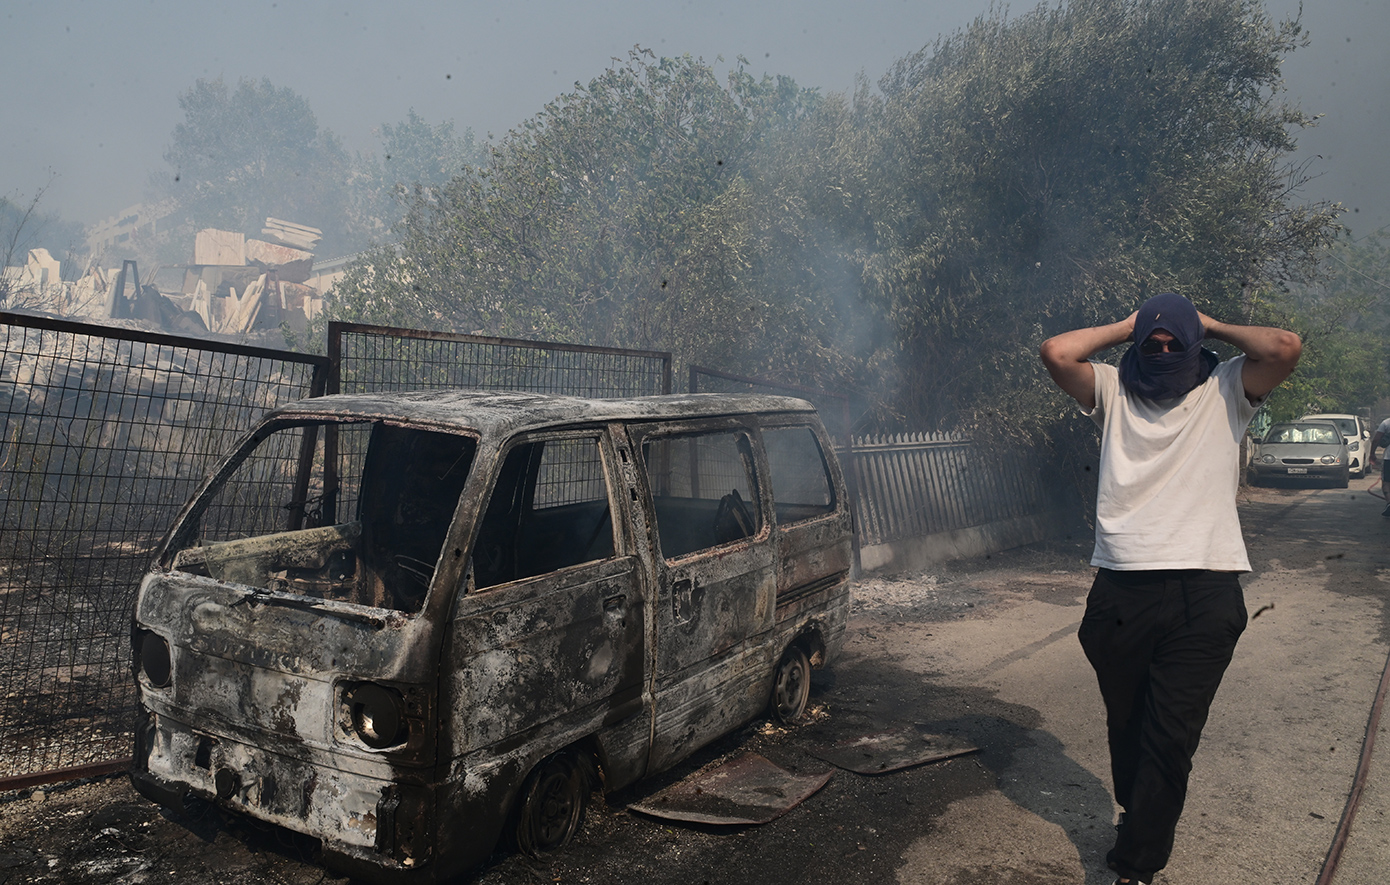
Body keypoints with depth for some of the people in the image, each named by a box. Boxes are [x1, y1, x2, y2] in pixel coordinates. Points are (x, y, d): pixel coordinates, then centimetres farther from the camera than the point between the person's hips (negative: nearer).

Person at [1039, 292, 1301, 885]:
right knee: (1126, 725, 16)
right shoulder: (1114, 393, 11)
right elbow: (1056, 353, -5)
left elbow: (1285, 348, -9)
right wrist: (1125, 328, 7)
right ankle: (1141, 823, 38)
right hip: (1122, 588, 2)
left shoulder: (1224, 392, 9)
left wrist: (1213, 327, 5)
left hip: (1205, 595, -2)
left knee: (1171, 738, -3)